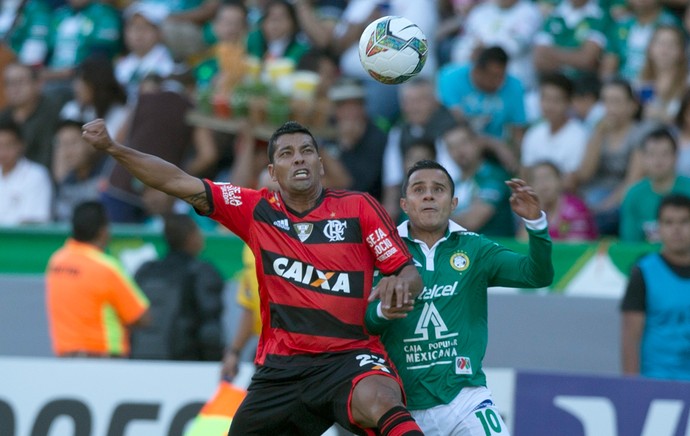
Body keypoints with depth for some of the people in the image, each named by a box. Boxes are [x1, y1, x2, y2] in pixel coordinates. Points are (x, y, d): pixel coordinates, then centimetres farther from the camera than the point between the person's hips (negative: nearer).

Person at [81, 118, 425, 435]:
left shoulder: (358, 208, 0)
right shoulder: (257, 211, 7)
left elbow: (409, 274, 0)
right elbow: (179, 183, 6)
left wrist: (400, 283, -24)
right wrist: (112, 147, -1)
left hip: (350, 356, -4)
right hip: (280, 366, 4)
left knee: (378, 401, -37)